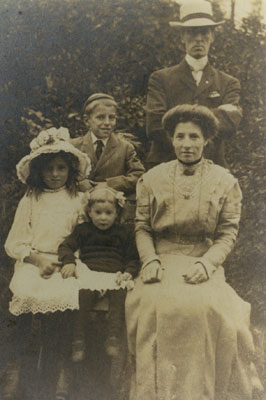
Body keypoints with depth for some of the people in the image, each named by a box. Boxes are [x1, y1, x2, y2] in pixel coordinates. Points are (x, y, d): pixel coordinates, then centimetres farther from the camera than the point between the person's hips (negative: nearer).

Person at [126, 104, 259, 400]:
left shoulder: (225, 182, 7)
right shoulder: (151, 179, 11)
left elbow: (228, 233, 3)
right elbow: (142, 228, 9)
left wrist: (205, 264, -14)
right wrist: (149, 261, -8)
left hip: (204, 266, 0)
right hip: (162, 263, 1)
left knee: (208, 306, -28)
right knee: (155, 304, -27)